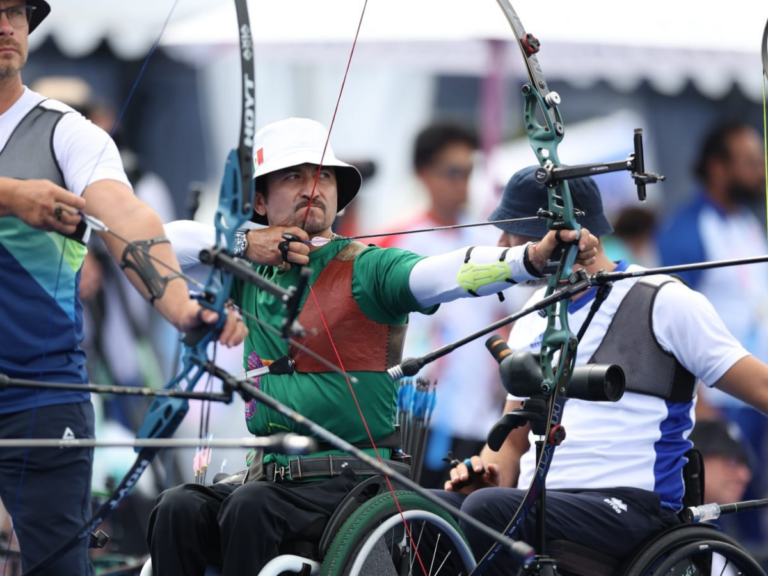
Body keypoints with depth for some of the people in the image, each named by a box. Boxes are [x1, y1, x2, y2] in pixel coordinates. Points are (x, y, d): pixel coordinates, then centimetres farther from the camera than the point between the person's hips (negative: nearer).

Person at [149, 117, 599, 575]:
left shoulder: (366, 269, -3)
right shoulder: (251, 272, 14)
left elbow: (446, 272, -20)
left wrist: (535, 257, -39)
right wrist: (243, 245, -1)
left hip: (353, 482, -5)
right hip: (269, 476, 5)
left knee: (252, 505, -30)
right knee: (179, 509, -20)